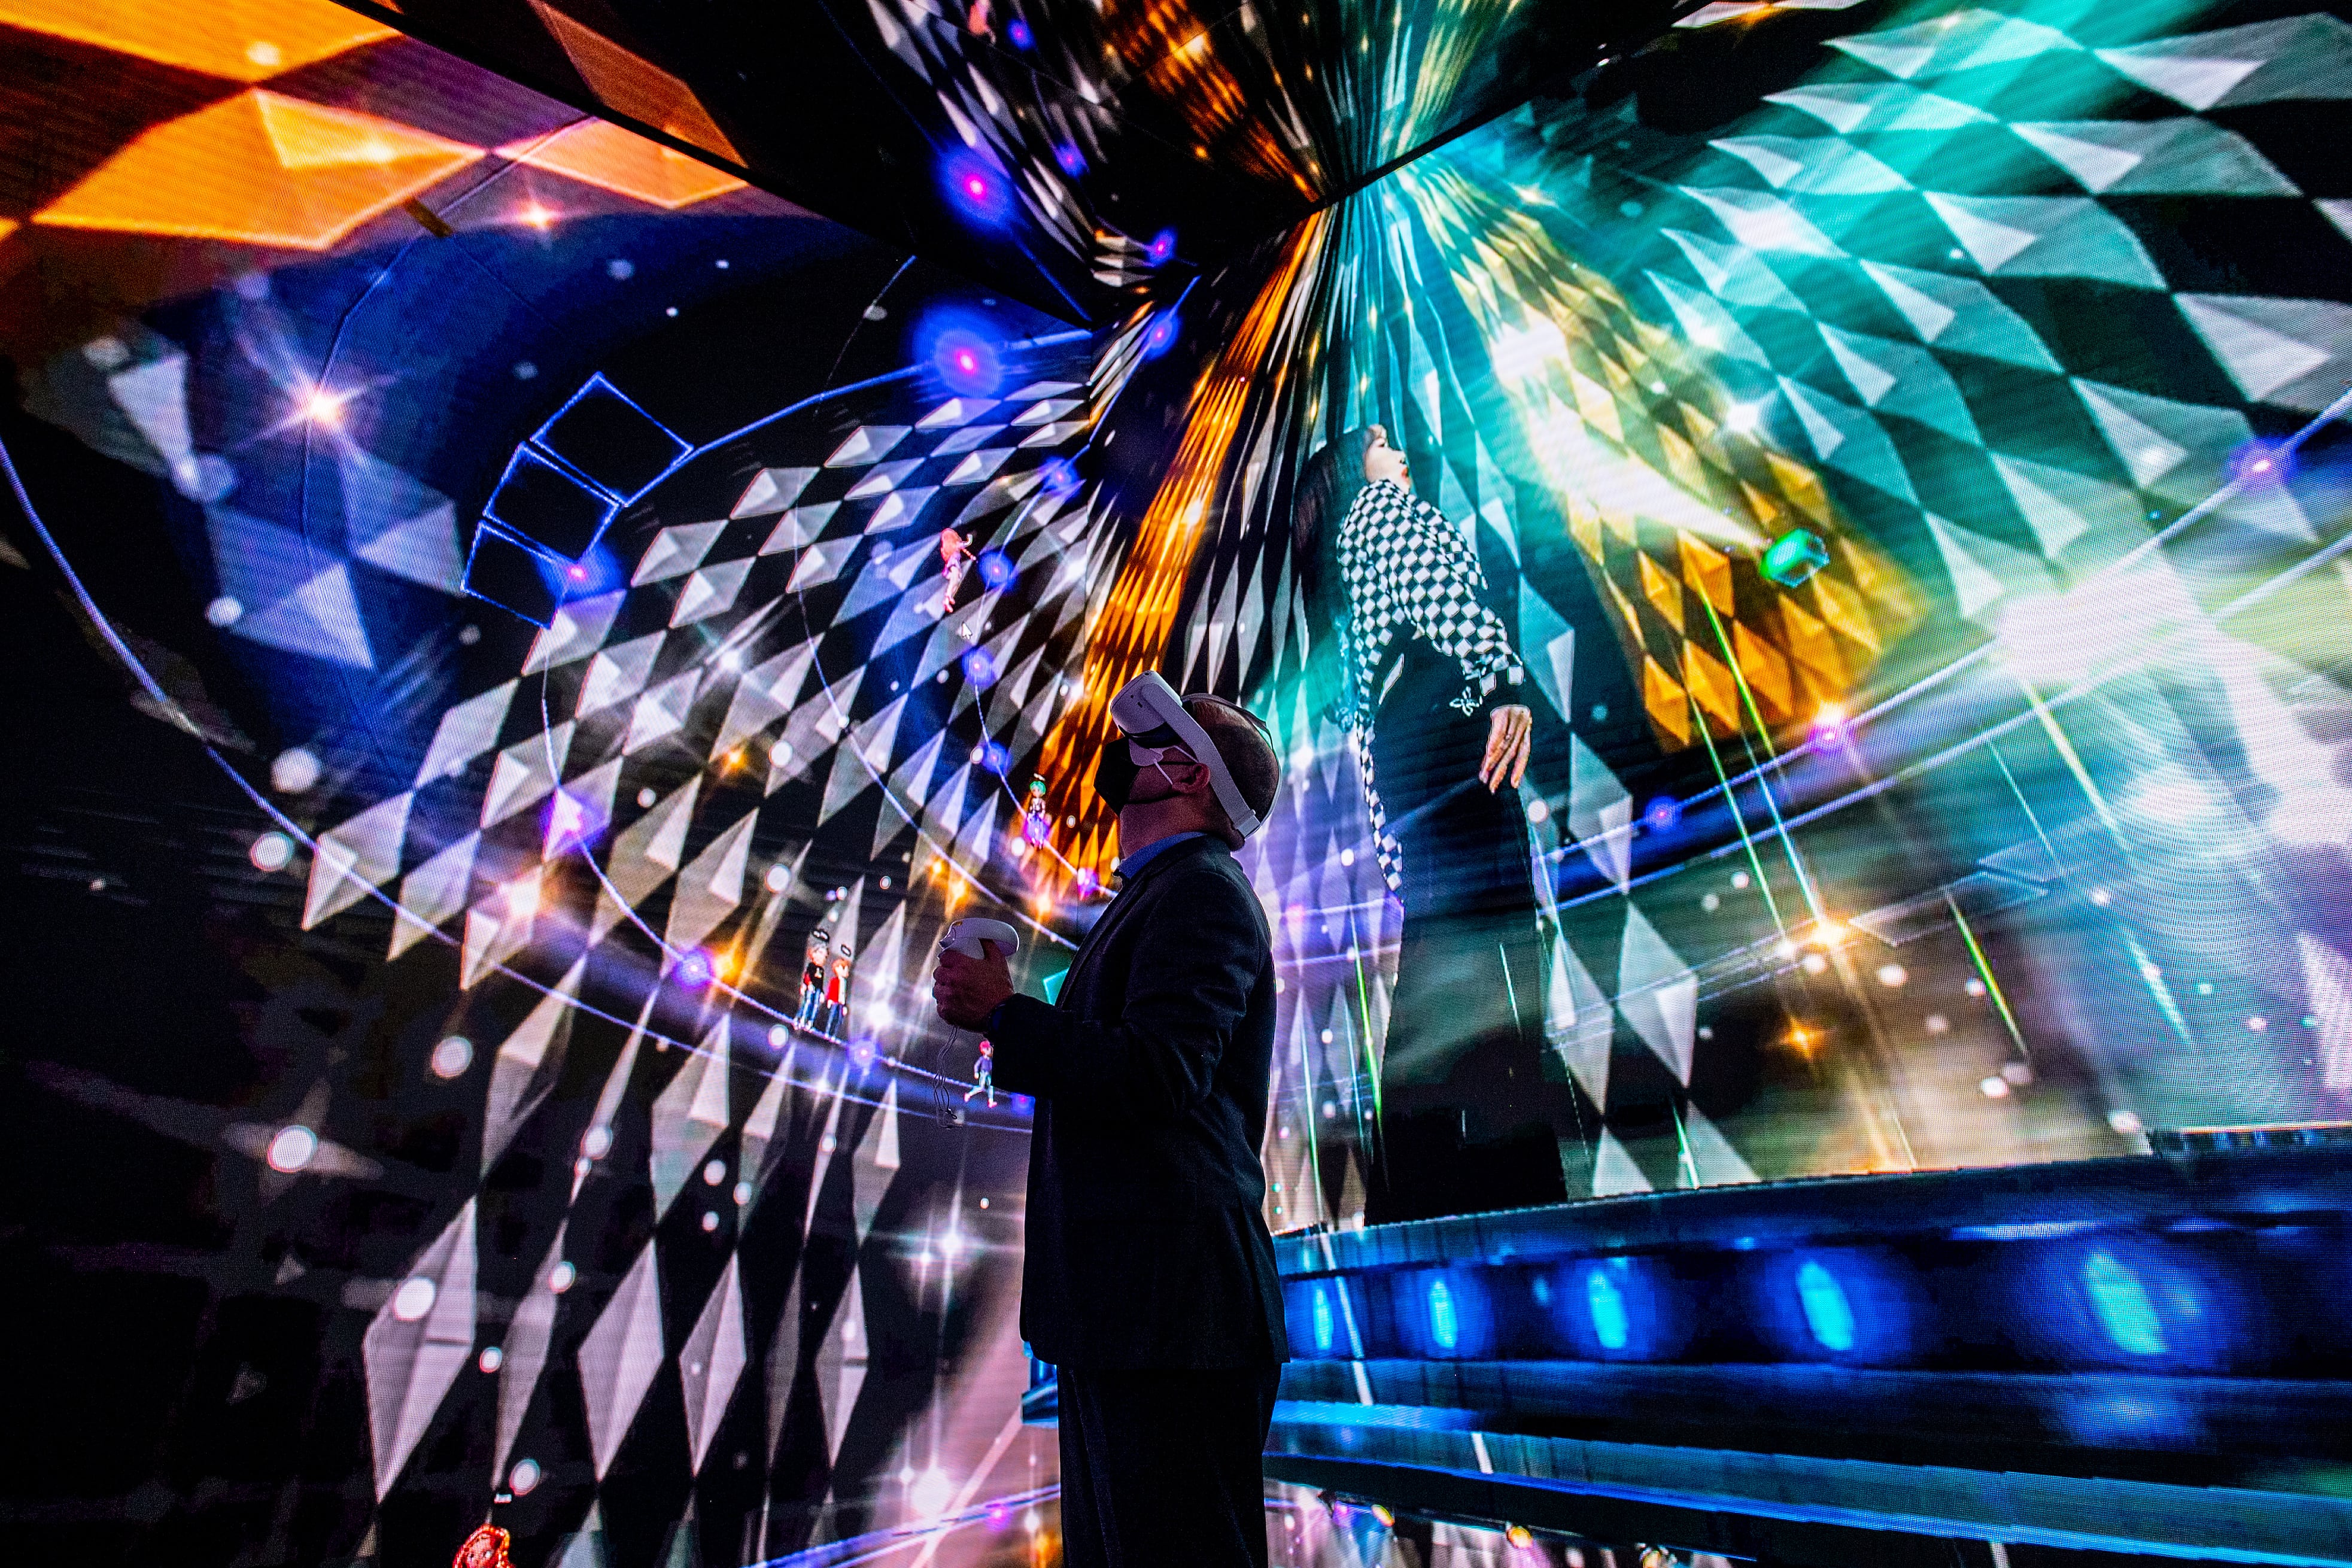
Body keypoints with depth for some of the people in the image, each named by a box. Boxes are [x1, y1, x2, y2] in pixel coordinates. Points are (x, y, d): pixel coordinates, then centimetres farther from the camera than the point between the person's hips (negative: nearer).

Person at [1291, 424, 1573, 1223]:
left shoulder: (1337, 559, 37)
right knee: (1491, 921, -21)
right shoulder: (1388, 505, 15)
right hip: (1442, 712, -8)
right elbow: (1445, 595, -7)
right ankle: (1517, 1178, -30)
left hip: (1394, 743, 8)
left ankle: (1415, 1190, -2)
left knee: (1432, 956, 0)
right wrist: (1504, 683, -19)